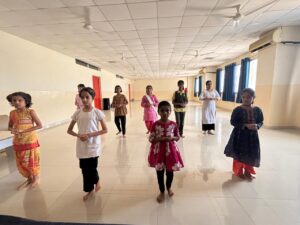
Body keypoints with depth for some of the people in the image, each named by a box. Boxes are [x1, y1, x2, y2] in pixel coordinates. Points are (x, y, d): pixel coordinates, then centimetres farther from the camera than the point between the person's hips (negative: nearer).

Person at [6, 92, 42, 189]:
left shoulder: (31, 112, -12)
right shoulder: (12, 113, 1)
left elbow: (39, 125, -13)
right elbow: (10, 126, 10)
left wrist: (24, 131, -19)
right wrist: (12, 130, -14)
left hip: (30, 140, -5)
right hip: (18, 142, 5)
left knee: (32, 161, 7)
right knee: (21, 162, 14)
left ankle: (36, 178, 29)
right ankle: (29, 179, 35)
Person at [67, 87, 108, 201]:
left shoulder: (97, 112, -9)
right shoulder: (77, 113, 0)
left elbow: (105, 130, -7)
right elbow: (69, 130, 7)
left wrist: (90, 134, -17)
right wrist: (78, 135, -13)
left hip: (93, 146, -3)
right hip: (82, 146, 3)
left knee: (91, 169, 5)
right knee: (85, 169, 12)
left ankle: (96, 183, 38)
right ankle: (90, 189, 35)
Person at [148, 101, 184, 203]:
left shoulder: (173, 124, -5)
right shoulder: (156, 124, -11)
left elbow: (177, 137, 5)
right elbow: (151, 139, -10)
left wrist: (171, 138, -16)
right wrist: (161, 139, -23)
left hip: (171, 150, 2)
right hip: (158, 150, -1)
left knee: (170, 171, 16)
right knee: (160, 172, 12)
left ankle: (169, 188, 46)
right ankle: (162, 192, 35)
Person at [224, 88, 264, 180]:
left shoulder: (257, 110, -2)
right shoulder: (237, 109, -11)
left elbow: (261, 122, 5)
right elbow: (233, 122, -13)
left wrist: (257, 126, -18)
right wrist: (245, 125, -23)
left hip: (252, 135, 3)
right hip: (239, 135, -3)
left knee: (251, 154, 11)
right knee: (239, 154, 8)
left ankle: (247, 171, 35)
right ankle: (238, 171, 30)